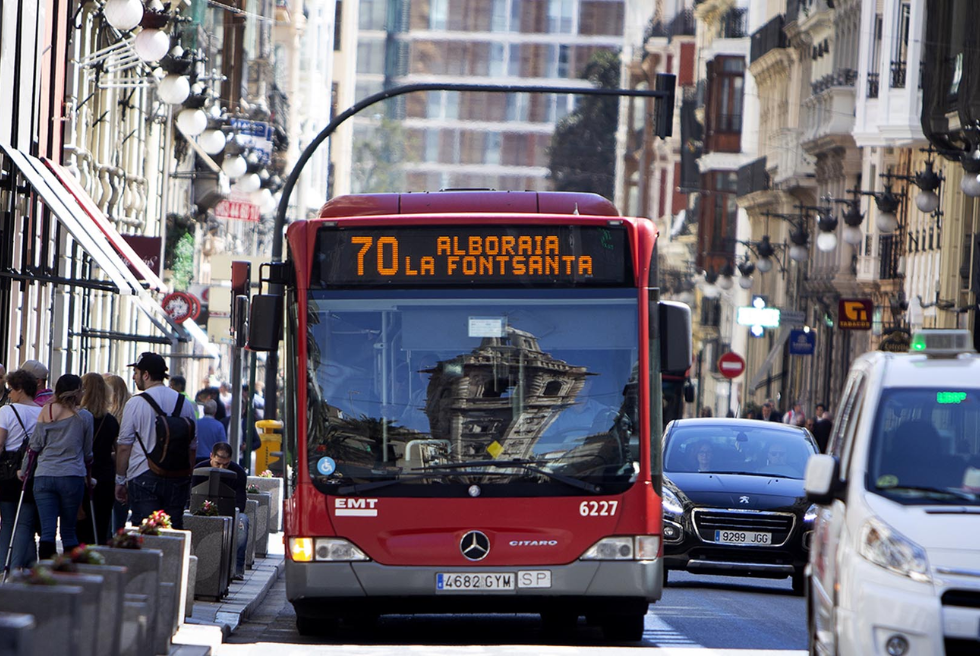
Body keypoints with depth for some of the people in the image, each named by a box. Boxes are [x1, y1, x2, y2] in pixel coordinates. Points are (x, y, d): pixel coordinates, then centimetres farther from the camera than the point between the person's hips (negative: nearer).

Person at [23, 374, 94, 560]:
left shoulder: (45, 412, 4)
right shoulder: (84, 416, 2)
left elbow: (34, 446, 5)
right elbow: (87, 452, 10)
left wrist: (24, 471, 16)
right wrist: (89, 477, 23)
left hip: (43, 477, 1)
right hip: (72, 477, -1)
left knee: (47, 531, -2)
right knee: (68, 530, 9)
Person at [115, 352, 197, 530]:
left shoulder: (135, 403, -5)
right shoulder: (185, 403, 8)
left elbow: (124, 447, -3)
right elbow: (192, 447, 14)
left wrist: (120, 480, 5)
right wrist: (187, 479, 23)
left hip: (144, 476, -4)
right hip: (177, 479, 4)